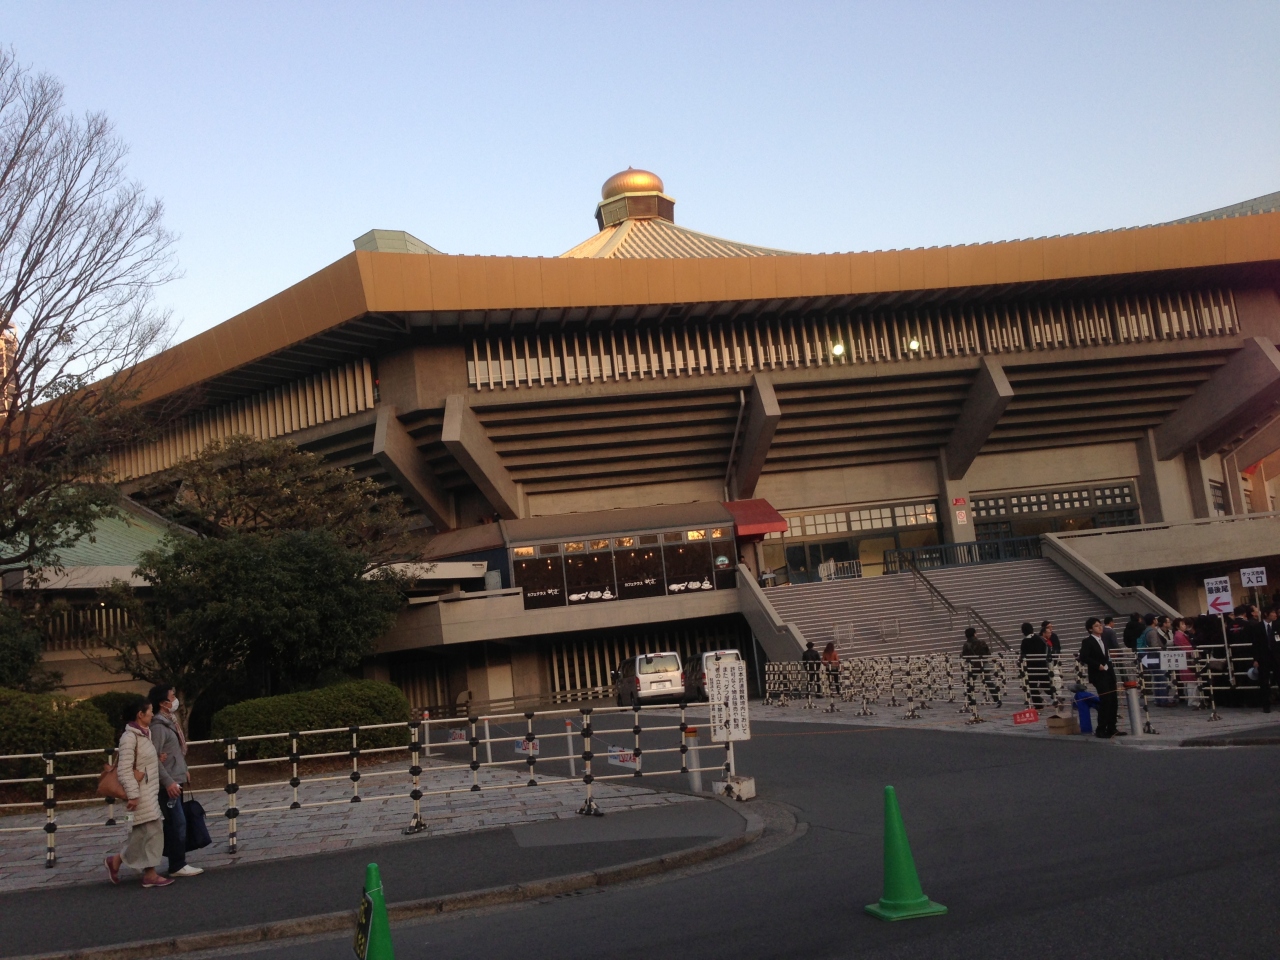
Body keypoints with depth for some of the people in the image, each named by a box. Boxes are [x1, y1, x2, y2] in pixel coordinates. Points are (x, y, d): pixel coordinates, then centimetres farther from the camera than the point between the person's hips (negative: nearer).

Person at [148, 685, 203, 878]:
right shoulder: (158, 726, -16)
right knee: (177, 823, -6)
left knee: (175, 822, 12)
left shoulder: (170, 721, 12)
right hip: (168, 784, -9)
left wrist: (183, 772, 19)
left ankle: (177, 861, 19)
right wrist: (168, 782, -23)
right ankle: (177, 866, 0)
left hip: (175, 780, 9)